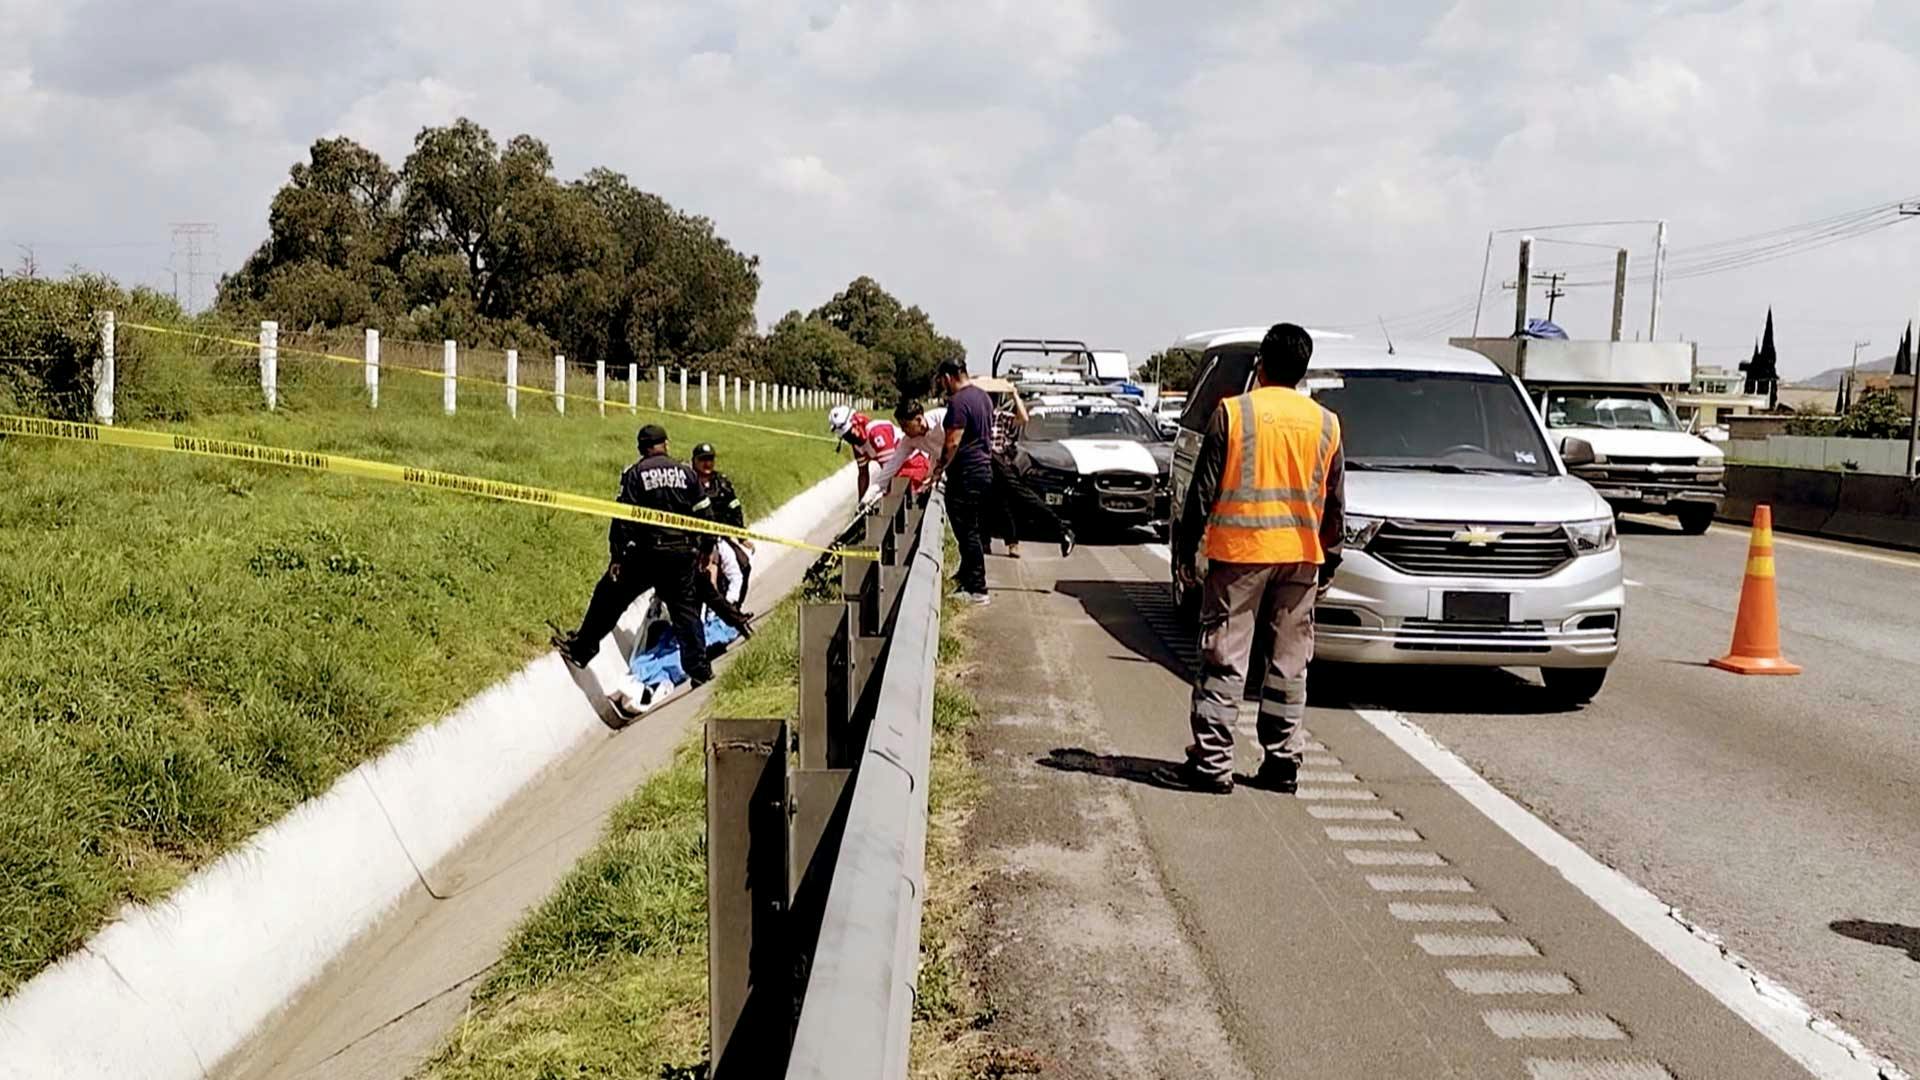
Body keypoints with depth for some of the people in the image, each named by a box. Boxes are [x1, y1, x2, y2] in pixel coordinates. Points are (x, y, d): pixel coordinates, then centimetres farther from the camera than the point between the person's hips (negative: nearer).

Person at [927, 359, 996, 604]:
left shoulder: (958, 402, -18)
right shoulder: (983, 396, 12)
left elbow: (953, 442, -22)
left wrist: (939, 470, -12)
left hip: (965, 475, -10)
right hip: (985, 469, 10)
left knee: (967, 531, -5)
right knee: (976, 529, 20)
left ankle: (977, 589, -3)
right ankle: (966, 575, 35)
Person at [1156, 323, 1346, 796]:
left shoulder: (1232, 412, -5)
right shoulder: (1325, 423, 6)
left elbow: (1204, 488, -5)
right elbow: (1335, 502, 11)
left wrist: (1185, 548, 3)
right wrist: (1329, 558, 21)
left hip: (1239, 549, -3)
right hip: (1300, 555, 4)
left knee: (1224, 659, -1)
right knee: (1289, 662, 10)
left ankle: (1212, 762, -3)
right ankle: (1282, 761, 12)